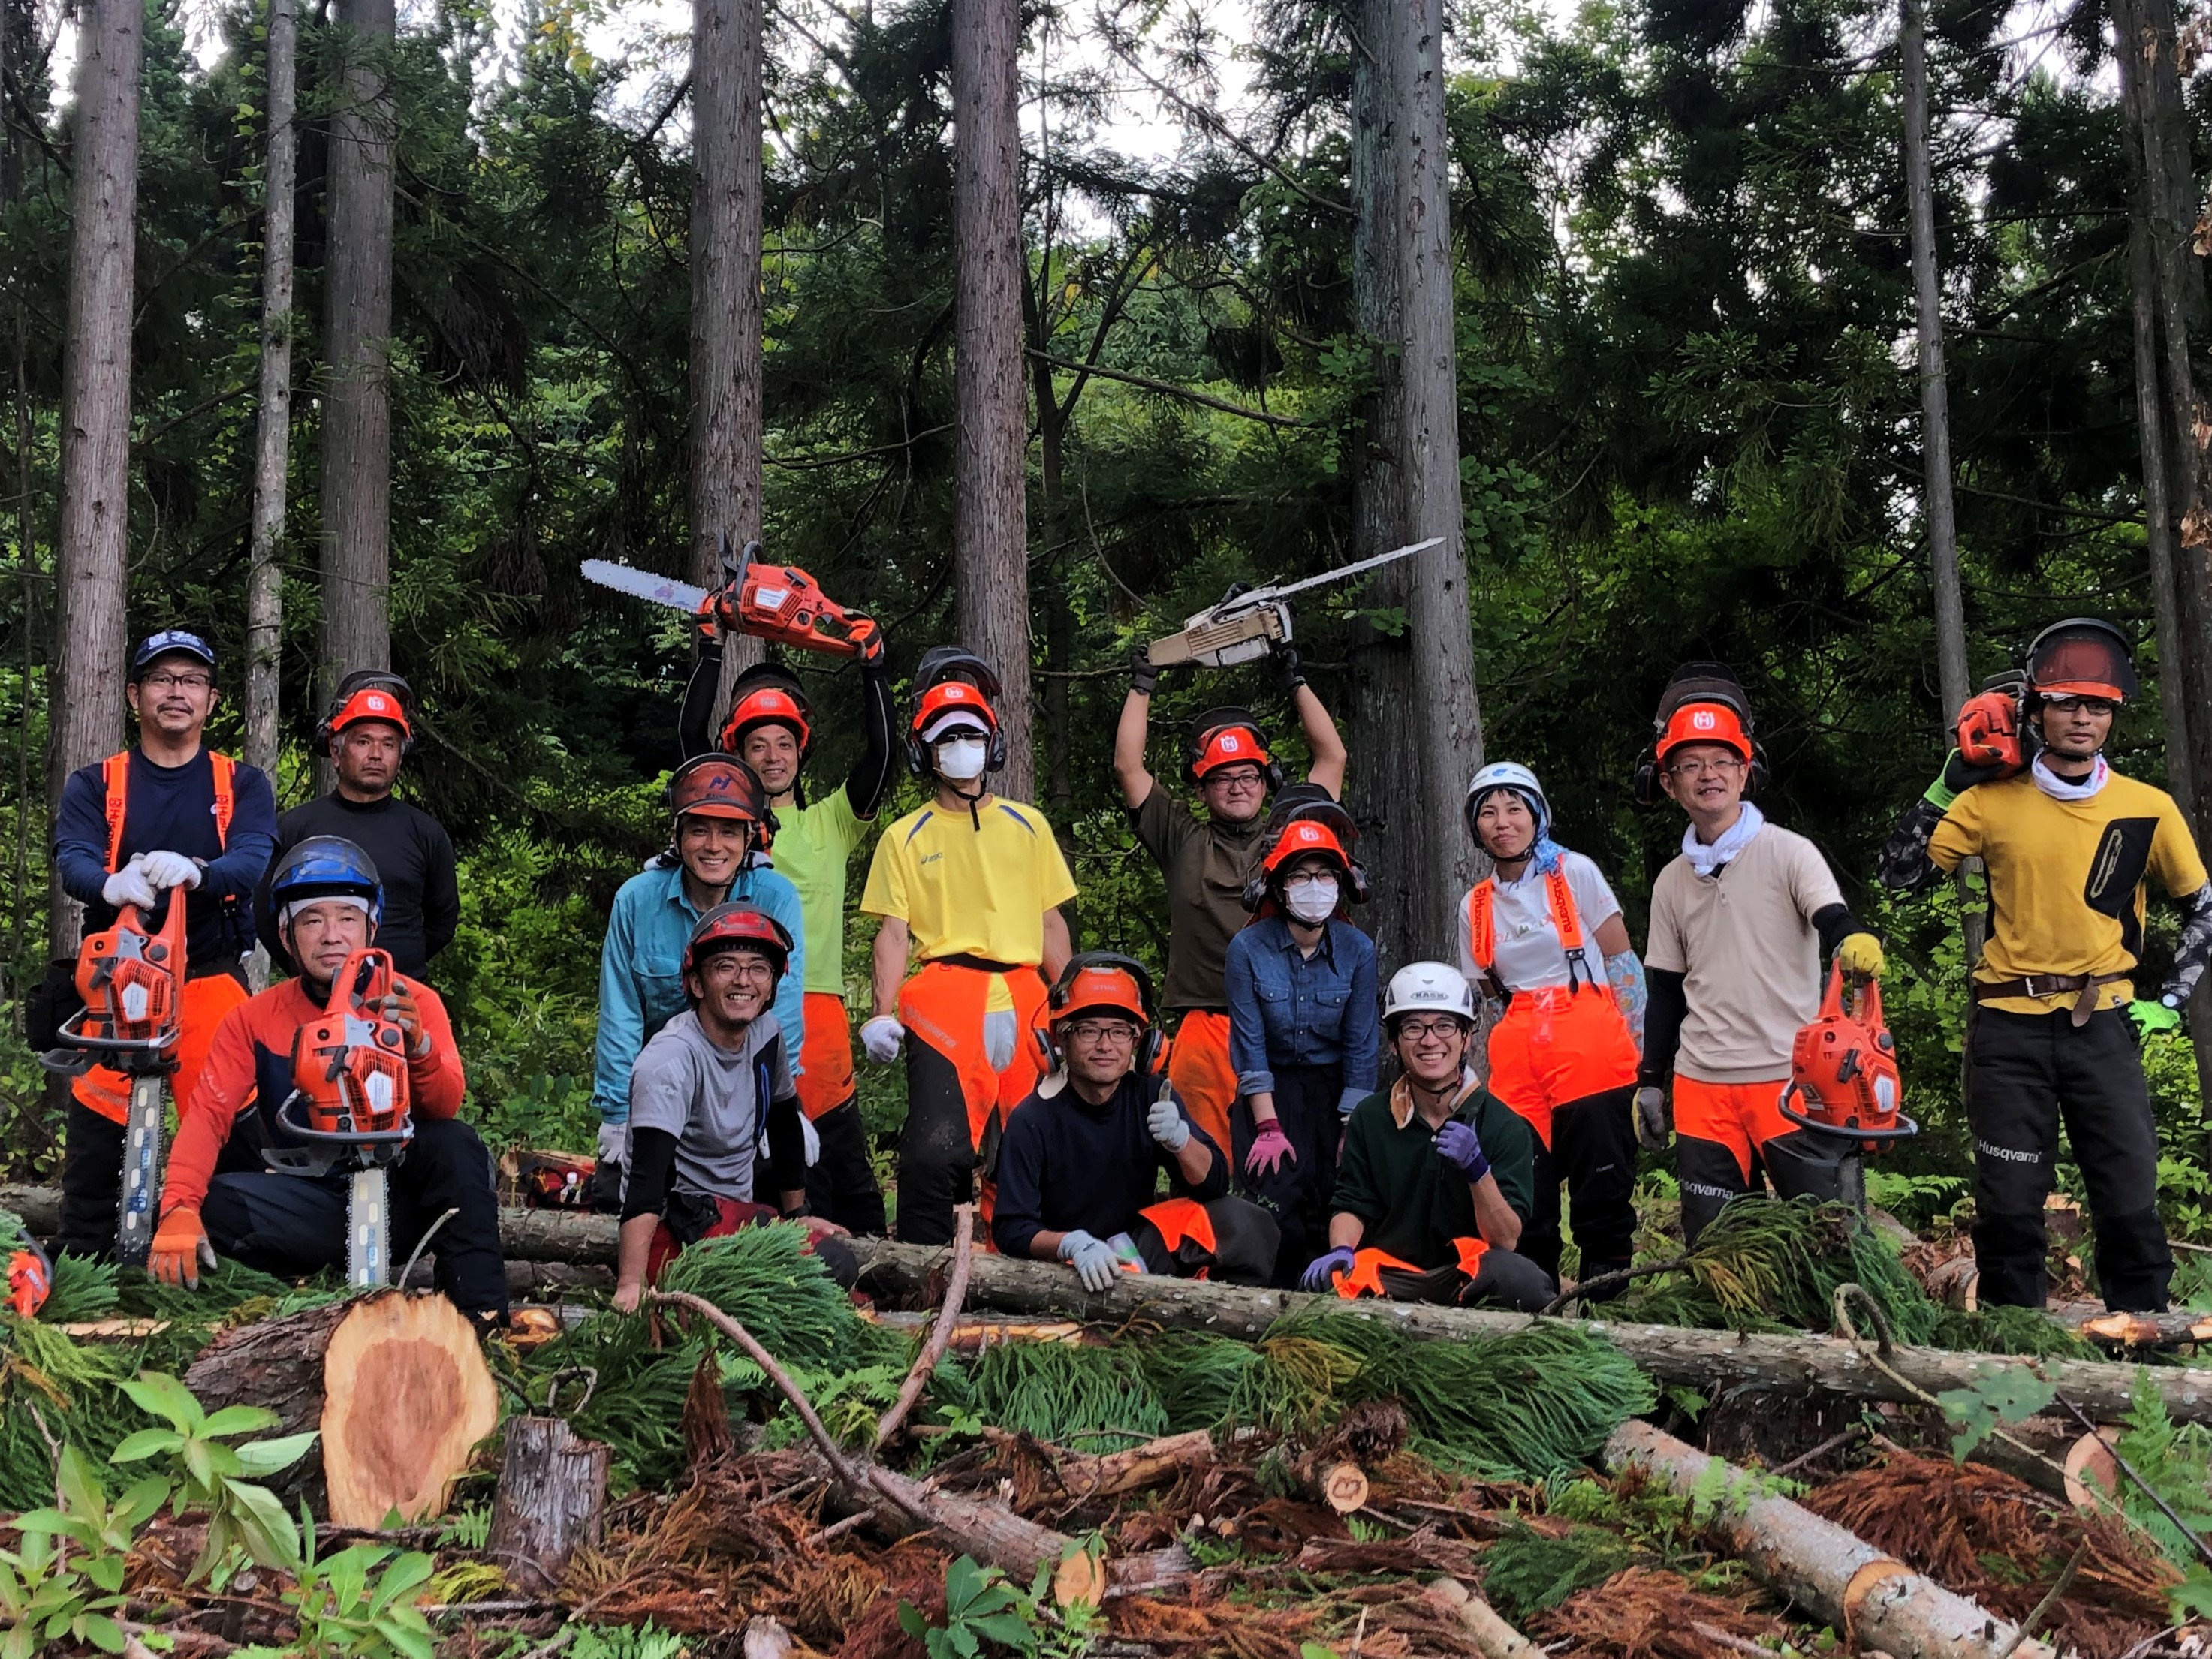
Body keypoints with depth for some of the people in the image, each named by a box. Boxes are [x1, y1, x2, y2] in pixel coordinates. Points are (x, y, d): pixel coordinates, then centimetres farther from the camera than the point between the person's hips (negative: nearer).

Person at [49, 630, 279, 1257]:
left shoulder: (243, 784, 11)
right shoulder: (93, 785, 12)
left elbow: (254, 860, -8)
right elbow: (73, 860, -6)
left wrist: (194, 872, -30)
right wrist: (113, 884, -30)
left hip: (213, 982, -1)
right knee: (94, 1143, -1)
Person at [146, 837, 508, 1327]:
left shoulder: (415, 1003, -3)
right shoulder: (253, 1019, 2)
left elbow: (445, 1110, -16)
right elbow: (208, 1114, -11)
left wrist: (418, 1044, -38)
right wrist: (178, 1209, -28)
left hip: (398, 1187, -1)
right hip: (310, 1202, 1)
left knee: (454, 1145, -32)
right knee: (214, 1203, -26)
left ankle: (482, 1312, -25)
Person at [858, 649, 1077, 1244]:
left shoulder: (1027, 826, 15)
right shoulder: (905, 837, 9)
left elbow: (1051, 922, 15)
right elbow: (894, 934, 4)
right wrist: (883, 1014, -10)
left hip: (1023, 1000, 3)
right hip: (943, 999, -3)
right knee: (936, 1146, -16)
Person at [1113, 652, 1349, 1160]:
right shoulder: (1183, 841, 15)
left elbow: (1332, 756, 17)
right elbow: (1128, 766, 14)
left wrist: (1295, 682, 18)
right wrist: (1141, 686, 17)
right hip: (1204, 1029, 0)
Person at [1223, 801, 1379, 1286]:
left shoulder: (1357, 950, -5)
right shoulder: (1248, 949, -10)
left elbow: (1361, 1049, -3)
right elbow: (1250, 1046, -9)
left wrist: (1350, 1134, -7)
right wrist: (1268, 1128, -13)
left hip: (1334, 1090, 1)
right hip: (1270, 1094, -1)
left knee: (1334, 1212, -9)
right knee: (1279, 1207, -14)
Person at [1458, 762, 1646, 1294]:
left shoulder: (1574, 872, 2)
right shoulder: (1476, 905, 13)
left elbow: (1622, 964, 1)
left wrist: (1635, 1047, -4)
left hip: (1589, 1044, -3)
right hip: (1517, 1056, 4)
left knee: (1601, 1186, -4)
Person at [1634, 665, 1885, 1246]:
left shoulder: (1788, 852, -1)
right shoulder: (1672, 882, 12)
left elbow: (1833, 921, -15)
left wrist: (1855, 941, -38)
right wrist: (1649, 1082, 15)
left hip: (1789, 1081, -4)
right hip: (1701, 1088, 4)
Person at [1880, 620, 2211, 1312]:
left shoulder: (2149, 809, 2)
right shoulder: (1992, 801, 1)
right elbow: (1900, 874, 1)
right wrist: (1944, 789, -6)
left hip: (2102, 1022, 0)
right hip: (2009, 1026, 0)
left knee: (2131, 1207, -3)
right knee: (2008, 1209, 4)